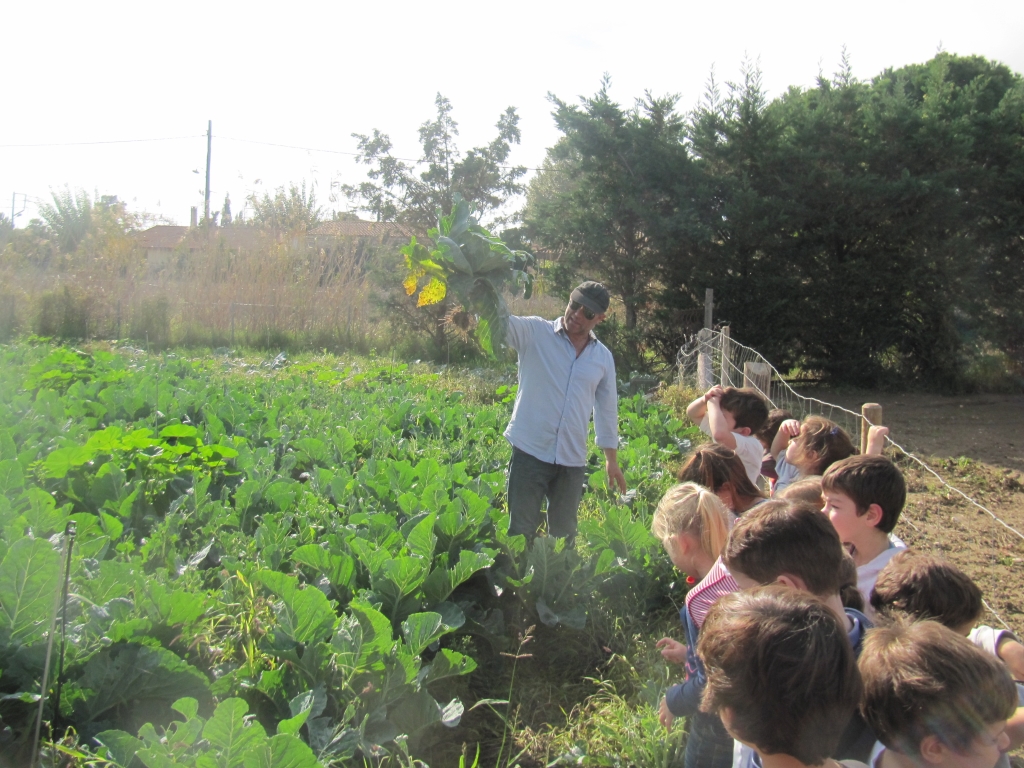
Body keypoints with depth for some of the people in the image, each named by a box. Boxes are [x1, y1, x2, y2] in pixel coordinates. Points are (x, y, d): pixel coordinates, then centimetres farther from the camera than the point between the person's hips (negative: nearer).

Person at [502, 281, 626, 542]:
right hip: (530, 452, -3)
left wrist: (612, 459, 17)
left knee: (564, 536, 14)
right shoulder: (535, 333, -4)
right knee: (521, 533, 3)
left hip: (573, 461, 4)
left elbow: (607, 408, 16)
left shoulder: (603, 357, 8)